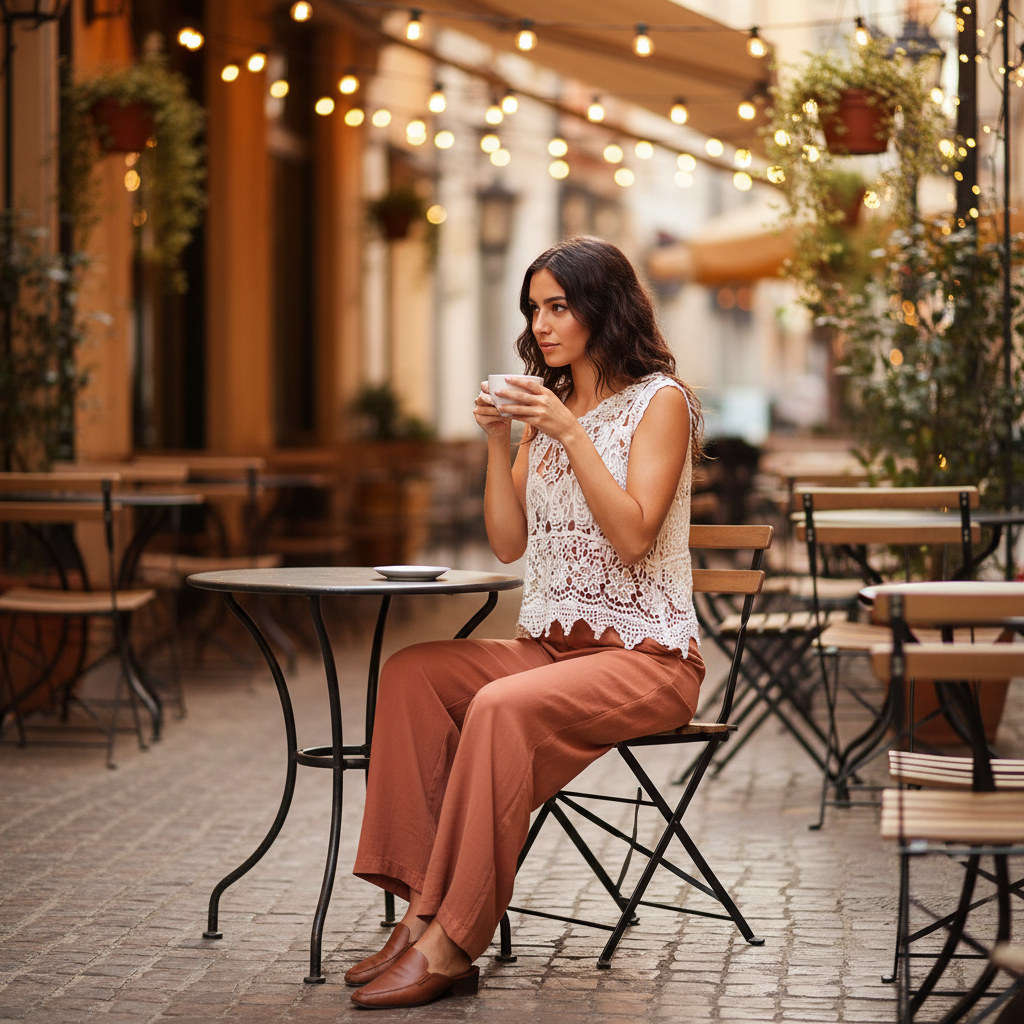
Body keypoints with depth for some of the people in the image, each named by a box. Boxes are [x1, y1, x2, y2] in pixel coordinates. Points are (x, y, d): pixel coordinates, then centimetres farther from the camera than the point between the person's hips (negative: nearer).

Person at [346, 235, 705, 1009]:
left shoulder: (659, 401, -4)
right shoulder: (546, 404, 16)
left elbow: (632, 535, -16)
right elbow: (509, 544, 11)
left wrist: (571, 433, -20)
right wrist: (500, 443, -1)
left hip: (645, 654, -7)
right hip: (552, 644, 7)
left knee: (501, 708, -33)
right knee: (412, 672, -18)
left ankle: (452, 945, -31)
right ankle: (422, 911, -25)